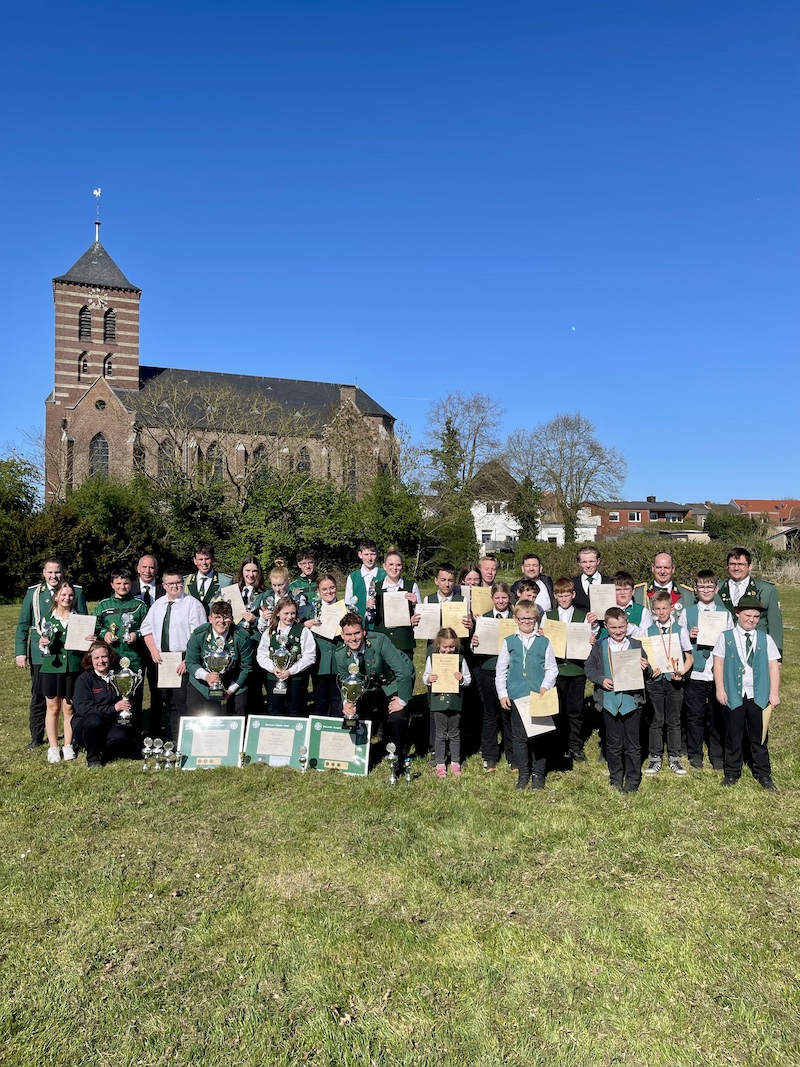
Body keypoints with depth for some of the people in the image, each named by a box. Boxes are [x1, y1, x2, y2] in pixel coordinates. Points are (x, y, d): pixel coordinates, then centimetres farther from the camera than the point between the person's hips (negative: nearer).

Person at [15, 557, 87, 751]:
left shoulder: (76, 592, 1)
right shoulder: (33, 593, 4)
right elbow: (23, 624, 5)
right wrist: (20, 652, -3)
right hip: (40, 654, 1)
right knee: (38, 698, 9)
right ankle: (36, 738, 23)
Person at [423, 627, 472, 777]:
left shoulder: (460, 659, -1)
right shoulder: (432, 658, -1)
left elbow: (468, 679, 3)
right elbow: (425, 677, 5)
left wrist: (462, 679, -18)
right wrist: (428, 679, -17)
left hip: (455, 702, 0)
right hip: (438, 701, 0)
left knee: (454, 733, 12)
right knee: (440, 733, 9)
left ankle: (455, 762, 26)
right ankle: (440, 764, 20)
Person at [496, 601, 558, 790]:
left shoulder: (544, 642, 4)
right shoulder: (508, 642, 4)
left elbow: (552, 668, 5)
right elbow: (501, 670, 7)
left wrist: (546, 686, -9)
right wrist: (502, 694, 2)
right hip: (516, 696, 0)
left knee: (540, 736, 6)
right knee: (519, 736, 6)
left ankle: (538, 774, 20)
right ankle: (523, 773, 20)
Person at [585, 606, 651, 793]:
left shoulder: (636, 645, -1)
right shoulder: (599, 646, 1)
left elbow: (646, 670, 3)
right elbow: (589, 667, 5)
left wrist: (645, 668, -19)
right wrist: (600, 679, -11)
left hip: (632, 700, -1)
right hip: (609, 700, 1)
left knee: (632, 744, 7)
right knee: (613, 744, 13)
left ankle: (632, 781, 21)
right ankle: (615, 779, 27)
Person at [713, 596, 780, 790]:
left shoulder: (765, 639, 4)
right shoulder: (726, 637, 1)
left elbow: (774, 666, 3)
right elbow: (718, 664, 0)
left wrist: (774, 693, -3)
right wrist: (720, 690, -5)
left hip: (758, 696, 1)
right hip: (733, 695, -1)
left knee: (759, 736, 10)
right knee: (733, 736, 9)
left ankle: (763, 774, 21)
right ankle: (732, 772, 20)